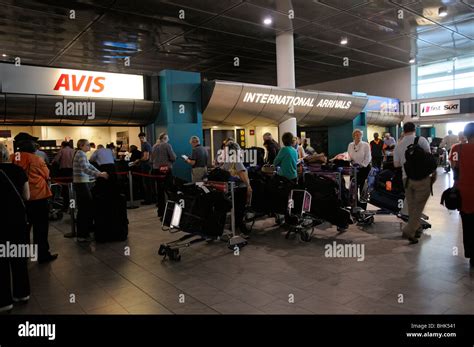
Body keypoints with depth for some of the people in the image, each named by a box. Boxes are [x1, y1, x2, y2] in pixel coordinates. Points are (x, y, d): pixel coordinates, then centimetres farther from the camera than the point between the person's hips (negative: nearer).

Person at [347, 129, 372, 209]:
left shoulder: (365, 145, -6)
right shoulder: (350, 145, 6)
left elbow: (368, 157, -9)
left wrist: (362, 165, -17)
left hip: (364, 168, -3)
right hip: (354, 169, 3)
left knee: (363, 189, 1)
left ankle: (363, 208, 11)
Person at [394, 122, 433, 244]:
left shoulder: (399, 145, 6)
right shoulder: (421, 140, -5)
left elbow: (396, 164, 9)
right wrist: (434, 172, 5)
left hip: (407, 178, 4)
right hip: (422, 178, -4)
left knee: (411, 206, 14)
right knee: (419, 206, 1)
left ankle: (416, 229, 25)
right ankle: (409, 231, -5)